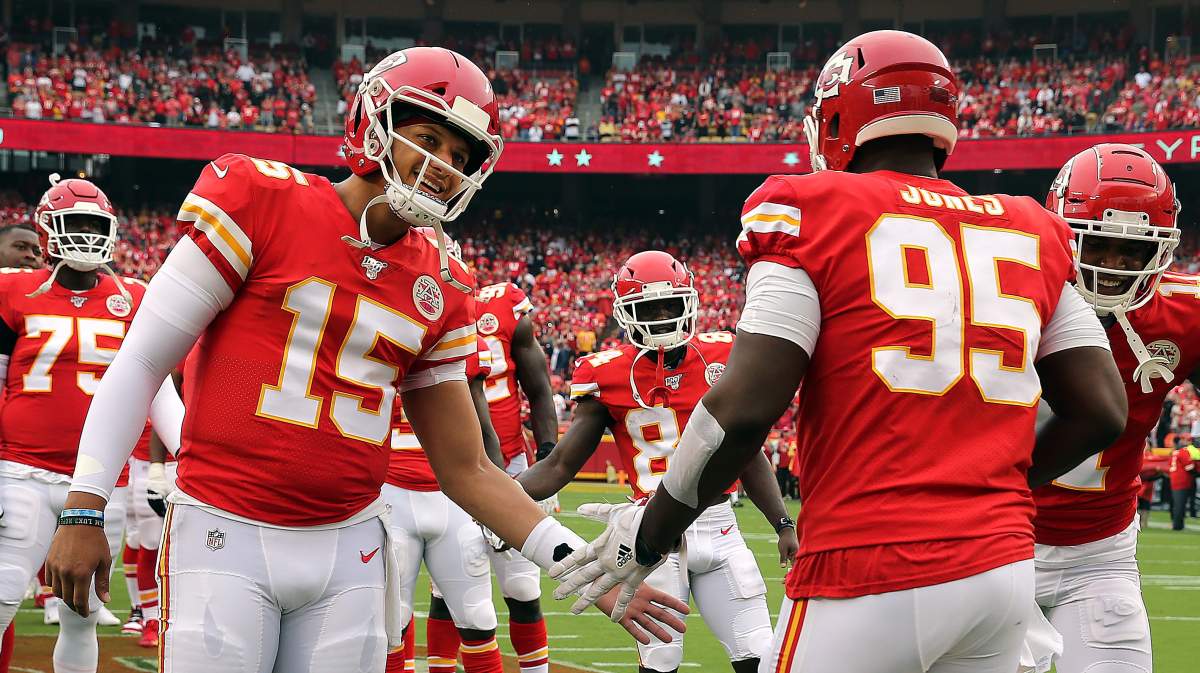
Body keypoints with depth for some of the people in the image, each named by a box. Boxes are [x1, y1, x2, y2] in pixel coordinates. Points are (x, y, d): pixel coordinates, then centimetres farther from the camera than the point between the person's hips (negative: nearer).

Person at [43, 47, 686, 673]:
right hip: (226, 533, -4)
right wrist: (83, 508, -9)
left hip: (350, 549, 4)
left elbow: (467, 469, 14)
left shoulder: (438, 290, 10)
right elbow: (142, 363, -3)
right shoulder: (263, 201, -4)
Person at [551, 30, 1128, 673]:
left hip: (875, 574, -5)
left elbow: (745, 407, -11)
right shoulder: (1030, 234, 12)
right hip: (1005, 565, 5)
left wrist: (649, 533, 2)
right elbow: (1102, 411, 10)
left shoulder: (813, 216, -2)